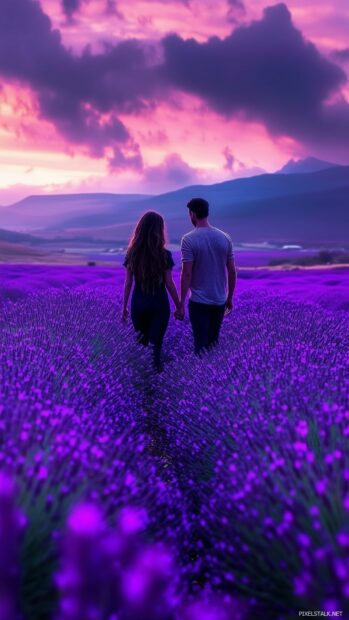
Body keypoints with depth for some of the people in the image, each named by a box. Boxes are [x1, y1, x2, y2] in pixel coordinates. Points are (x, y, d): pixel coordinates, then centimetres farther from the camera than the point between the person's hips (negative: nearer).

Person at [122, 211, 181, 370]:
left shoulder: (132, 253, -5)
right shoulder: (164, 255, -12)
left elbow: (128, 283, -2)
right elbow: (169, 284, -10)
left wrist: (124, 306, 7)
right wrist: (179, 306, 1)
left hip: (138, 303, 3)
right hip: (159, 304, -2)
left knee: (141, 341, 19)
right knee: (156, 343, 8)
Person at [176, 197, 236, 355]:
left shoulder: (189, 239, -11)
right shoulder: (225, 237, 2)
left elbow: (187, 274, -15)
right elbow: (232, 271, 5)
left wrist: (181, 304, -10)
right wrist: (229, 298, 16)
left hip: (198, 302, -4)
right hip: (220, 301, 4)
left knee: (201, 345, 2)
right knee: (214, 343, 16)